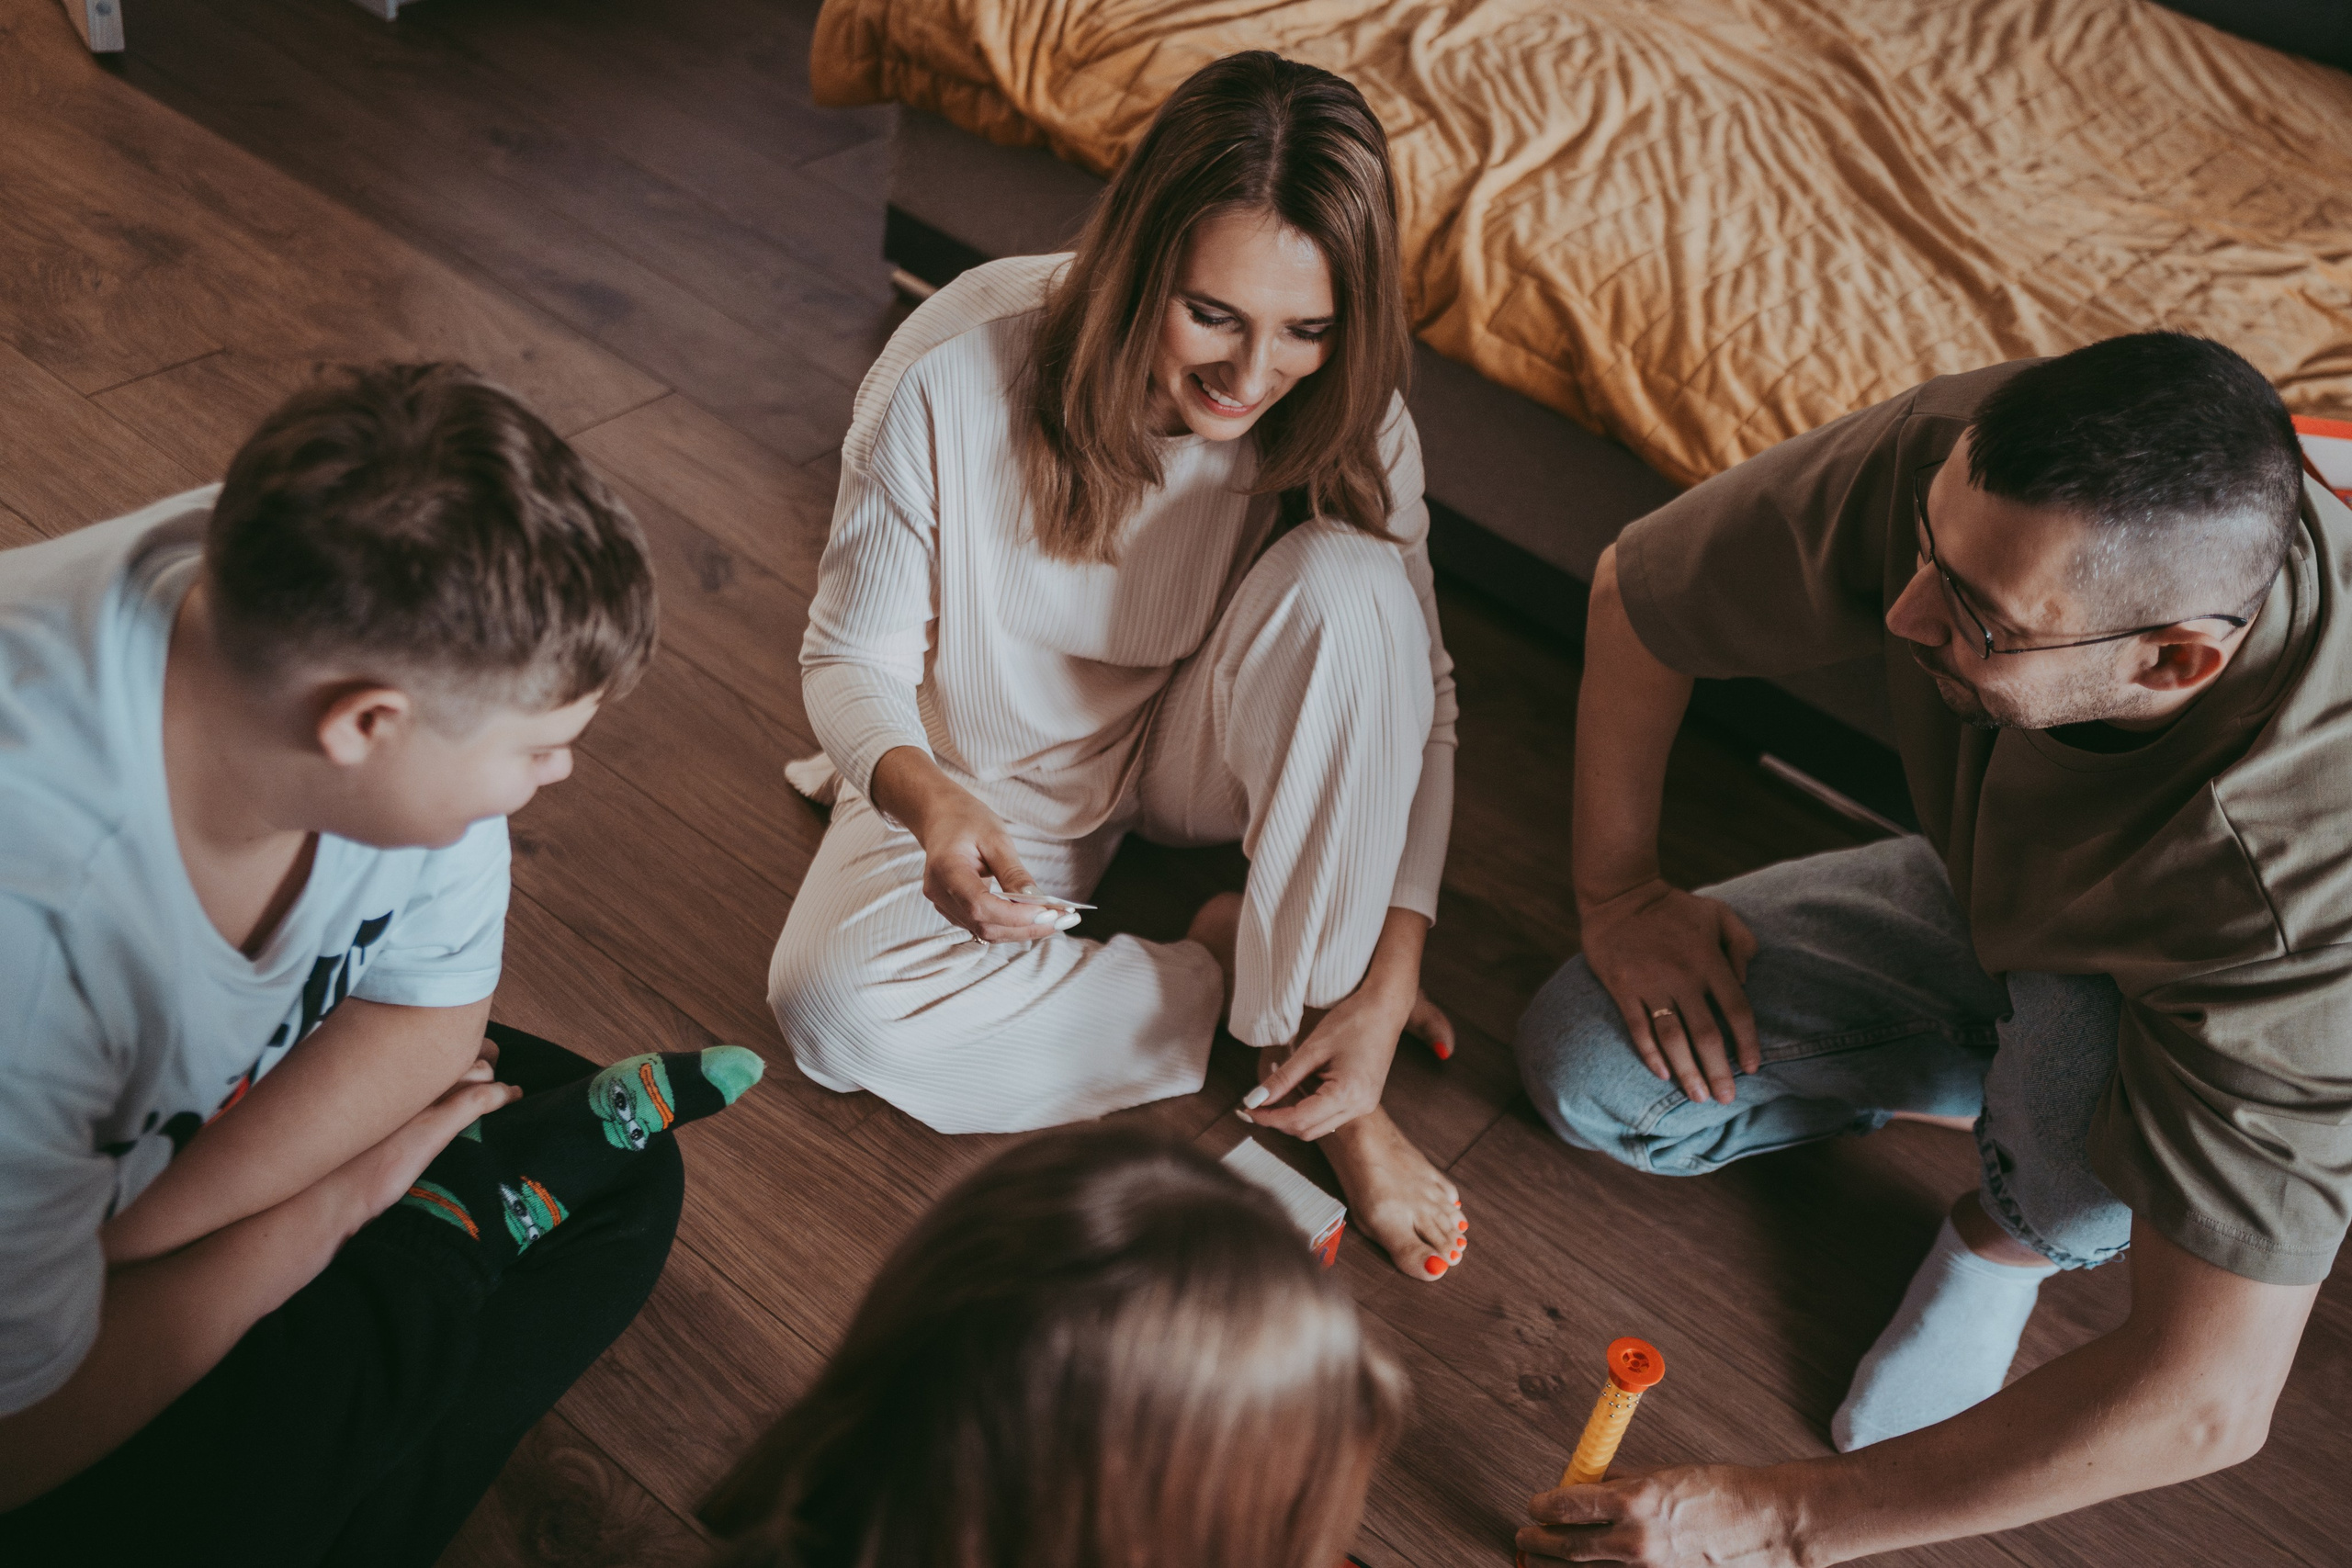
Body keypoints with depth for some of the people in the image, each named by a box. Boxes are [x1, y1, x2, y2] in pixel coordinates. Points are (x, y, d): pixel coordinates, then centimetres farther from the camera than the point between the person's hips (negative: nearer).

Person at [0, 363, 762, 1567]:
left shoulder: (338, 613, -23)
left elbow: (432, 1016, -10)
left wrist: (128, 1245, -21)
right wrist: (337, 1197, -16)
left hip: (238, 1097, 6)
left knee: (626, 1188, -3)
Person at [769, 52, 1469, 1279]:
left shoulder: (1343, 417, -21)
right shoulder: (955, 374, -28)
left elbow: (1416, 694, -13)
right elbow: (851, 656, -16)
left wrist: (1386, 980, -26)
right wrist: (926, 796, -40)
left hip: (1203, 749, 1)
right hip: (998, 773, 0)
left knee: (1348, 580, -33)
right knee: (835, 1009, -30)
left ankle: (1324, 1053, -21)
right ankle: (1231, 966, -9)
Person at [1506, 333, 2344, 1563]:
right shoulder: (1963, 459, -36)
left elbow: (2207, 1402, -41)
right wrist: (1618, 890, -12)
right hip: (1993, 891, 3)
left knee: (2093, 1040, -39)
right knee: (1589, 1071, -11)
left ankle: (2020, 1231, -3)